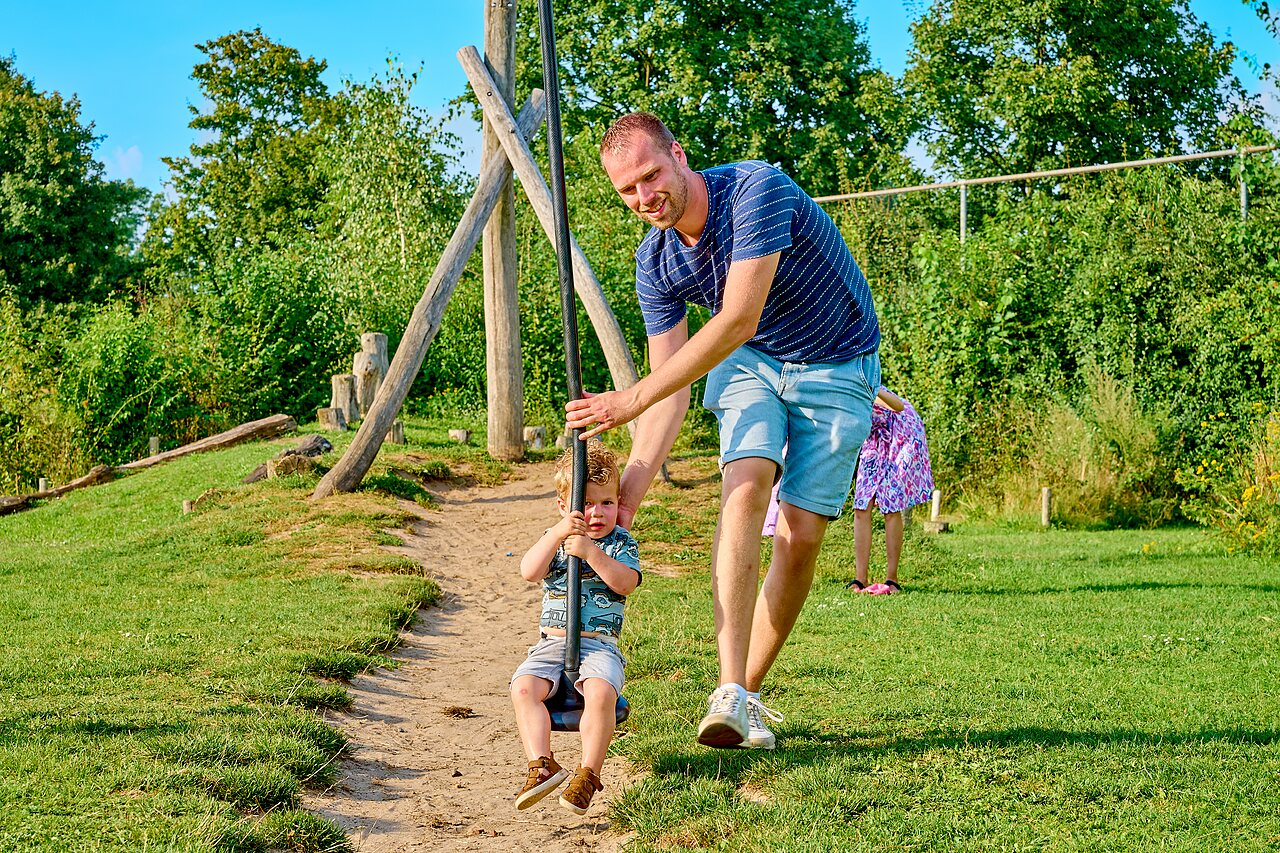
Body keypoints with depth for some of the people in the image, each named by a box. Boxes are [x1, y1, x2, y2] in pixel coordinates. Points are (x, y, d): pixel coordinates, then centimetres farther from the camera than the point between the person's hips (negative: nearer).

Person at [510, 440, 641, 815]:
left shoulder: (621, 543, 8)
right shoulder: (554, 539, 13)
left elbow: (626, 582, -11)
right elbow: (529, 572, -6)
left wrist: (591, 552, -20)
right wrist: (557, 534, -17)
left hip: (599, 644, -2)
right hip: (553, 642, 3)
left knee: (600, 692, -32)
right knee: (524, 687, -25)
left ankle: (589, 773, -24)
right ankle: (542, 765, -27)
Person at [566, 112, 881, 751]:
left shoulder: (757, 189, -30)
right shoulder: (655, 262, -11)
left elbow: (737, 321, -36)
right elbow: (672, 390, -10)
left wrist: (632, 399, -35)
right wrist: (630, 492, -21)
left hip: (837, 366, -3)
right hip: (752, 362, 3)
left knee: (801, 533, -8)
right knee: (745, 484, -24)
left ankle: (751, 692, 8)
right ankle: (729, 694, -31)